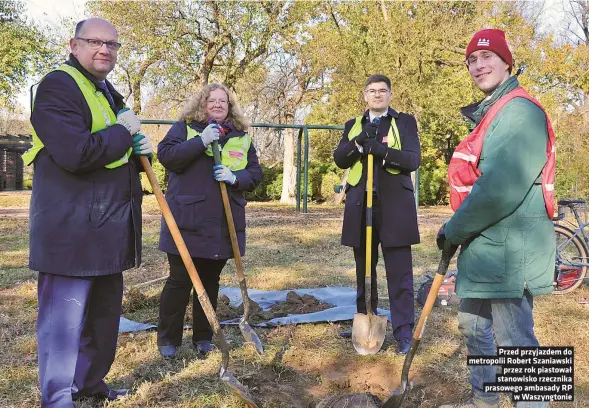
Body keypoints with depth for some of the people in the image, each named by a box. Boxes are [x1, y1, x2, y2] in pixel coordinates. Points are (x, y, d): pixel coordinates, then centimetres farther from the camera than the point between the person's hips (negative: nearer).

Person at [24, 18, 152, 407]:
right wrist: (123, 131, -14)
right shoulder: (58, 86, -13)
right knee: (65, 314, 0)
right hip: (71, 227, -9)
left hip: (107, 226, 10)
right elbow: (76, 153, -27)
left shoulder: (108, 92, 17)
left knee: (104, 308, 17)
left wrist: (140, 149, 5)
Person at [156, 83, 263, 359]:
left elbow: (255, 173, 8)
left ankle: (203, 337, 26)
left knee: (210, 281, 13)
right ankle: (167, 339, 17)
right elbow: (165, 156, -11)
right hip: (187, 220, -3)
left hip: (223, 223, 4)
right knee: (180, 280, 2)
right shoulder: (184, 127, 3)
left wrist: (235, 178, -13)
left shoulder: (241, 137, 12)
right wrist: (201, 142, -20)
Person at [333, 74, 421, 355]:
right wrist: (359, 140, -13)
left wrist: (381, 149, -21)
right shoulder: (353, 125, 17)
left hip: (394, 205, -3)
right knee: (364, 270, 13)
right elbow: (339, 159, 4)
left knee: (399, 272, -4)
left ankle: (403, 332, 1)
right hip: (361, 205, 4)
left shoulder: (405, 122, 7)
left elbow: (413, 160, -7)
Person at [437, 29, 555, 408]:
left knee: (513, 341, -5)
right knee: (474, 324, 22)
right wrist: (460, 231, 14)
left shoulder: (519, 110, -16)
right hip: (484, 244, 11)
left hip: (509, 248, -11)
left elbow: (502, 189, -25)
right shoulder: (490, 112, 18)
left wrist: (454, 229, -15)